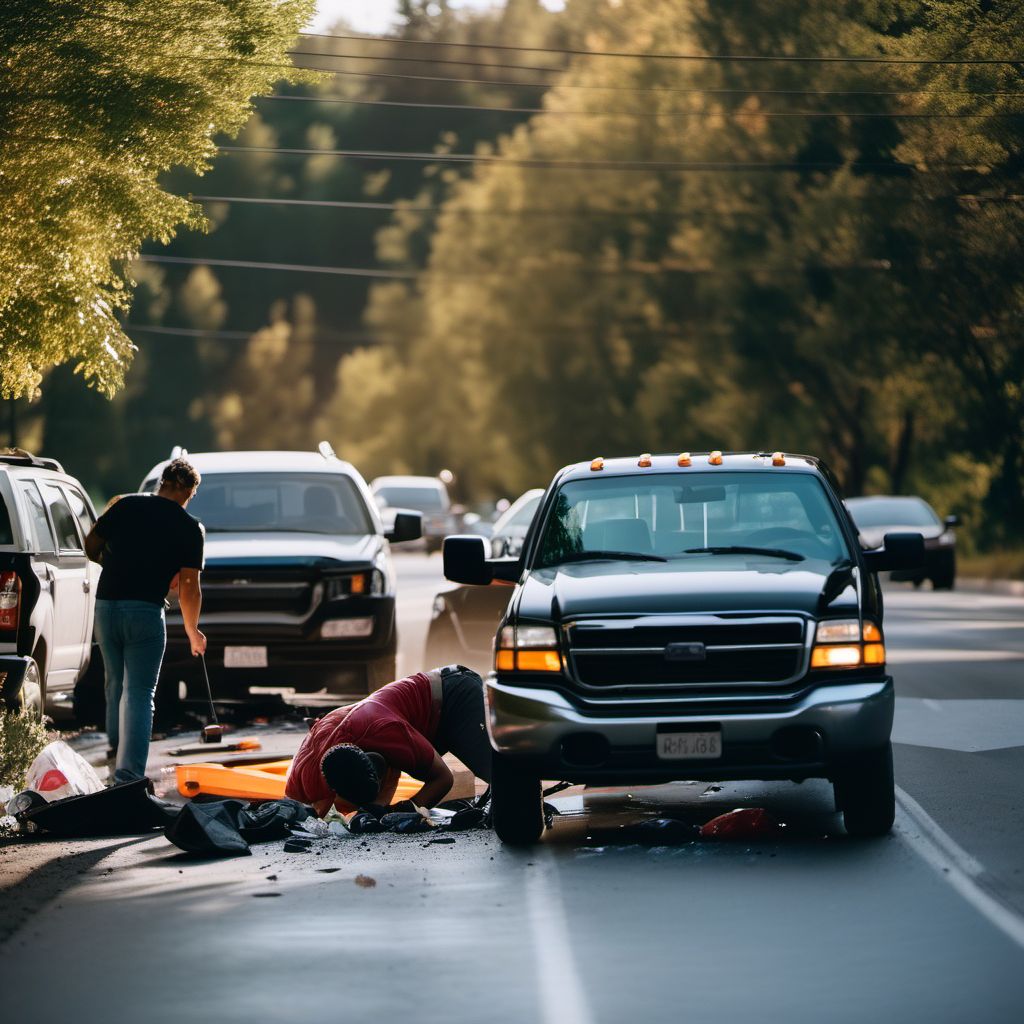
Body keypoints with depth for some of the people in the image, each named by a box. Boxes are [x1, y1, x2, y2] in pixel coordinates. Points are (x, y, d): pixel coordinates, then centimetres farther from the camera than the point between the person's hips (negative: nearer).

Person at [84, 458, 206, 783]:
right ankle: (128, 775, -14)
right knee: (138, 694, -3)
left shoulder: (126, 505, 8)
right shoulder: (189, 527, 0)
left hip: (106, 606, 4)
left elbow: (91, 545, 13)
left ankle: (116, 753, 33)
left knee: (115, 686, 22)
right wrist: (193, 631, 12)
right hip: (144, 612, -4)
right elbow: (188, 586, -1)